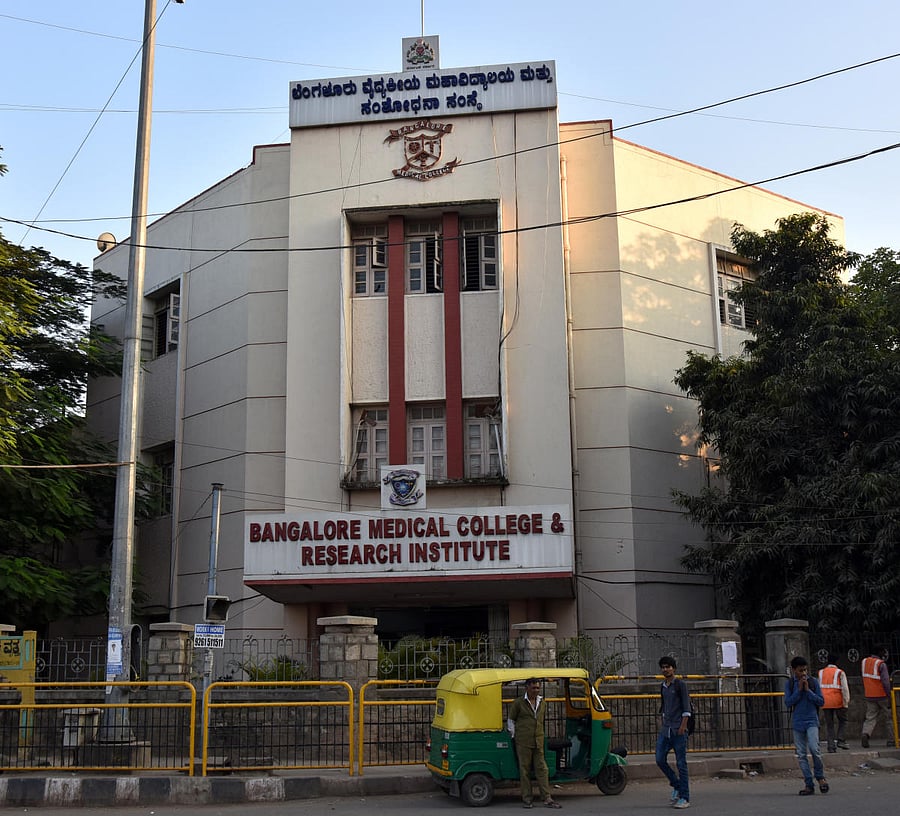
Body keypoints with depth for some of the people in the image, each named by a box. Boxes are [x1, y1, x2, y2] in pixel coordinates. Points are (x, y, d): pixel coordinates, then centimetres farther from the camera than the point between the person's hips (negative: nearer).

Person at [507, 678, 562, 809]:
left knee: (542, 769, 1)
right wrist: (514, 735, 2)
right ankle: (526, 799, 9)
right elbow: (510, 720, 5)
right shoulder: (519, 703, -3)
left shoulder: (542, 702, 12)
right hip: (523, 742, -4)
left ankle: (547, 799, 2)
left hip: (538, 742, 4)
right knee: (525, 770, 2)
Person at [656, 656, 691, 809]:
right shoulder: (663, 686, 15)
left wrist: (683, 726, -16)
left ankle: (684, 798, 2)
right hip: (665, 730, 7)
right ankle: (676, 786, 21)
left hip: (678, 730, -7)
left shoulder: (680, 684, -5)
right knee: (660, 760, 1)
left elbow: (686, 707, -9)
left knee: (681, 763, -3)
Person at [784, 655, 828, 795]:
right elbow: (788, 702, -5)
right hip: (797, 722, 2)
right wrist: (799, 690, -12)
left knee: (814, 748, -19)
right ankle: (809, 785, 8)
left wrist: (808, 690, -11)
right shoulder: (789, 684, 3)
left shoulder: (813, 681, 2)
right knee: (801, 754, 2)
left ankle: (820, 776, 4)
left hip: (811, 721, -2)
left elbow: (821, 702, -1)